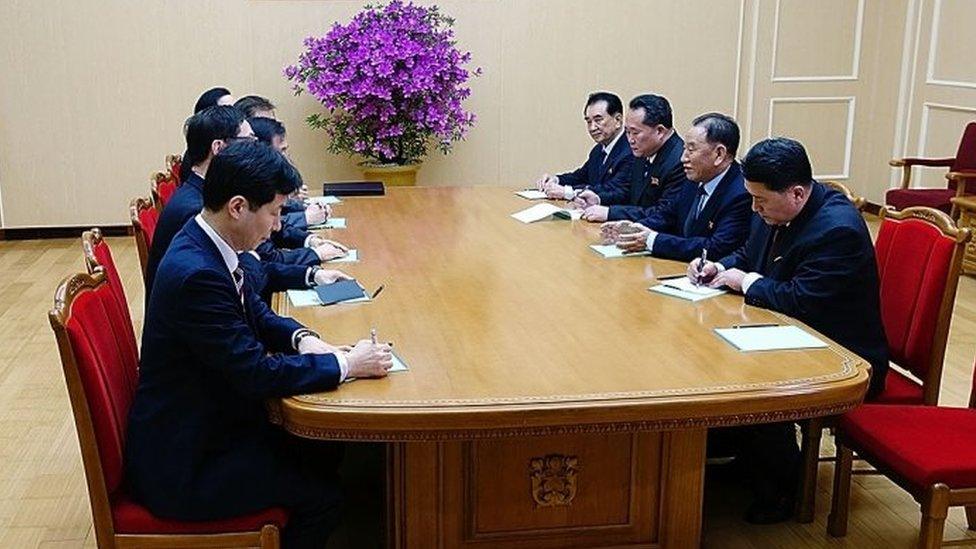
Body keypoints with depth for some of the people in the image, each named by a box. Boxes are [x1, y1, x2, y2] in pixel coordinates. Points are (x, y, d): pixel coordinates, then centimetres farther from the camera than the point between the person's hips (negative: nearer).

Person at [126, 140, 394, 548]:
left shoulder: (208, 246, -1)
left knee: (321, 454, 12)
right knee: (321, 495, -6)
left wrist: (303, 339, -4)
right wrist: (346, 364, -18)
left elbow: (256, 312, 14)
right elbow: (257, 373, -27)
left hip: (212, 421, 9)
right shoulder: (196, 273, -30)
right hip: (179, 466, -9)